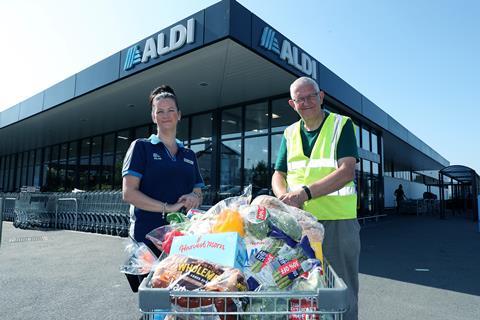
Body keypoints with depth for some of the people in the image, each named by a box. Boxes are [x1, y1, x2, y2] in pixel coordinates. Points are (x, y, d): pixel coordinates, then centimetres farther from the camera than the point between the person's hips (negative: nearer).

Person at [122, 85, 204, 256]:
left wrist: (194, 197, -7)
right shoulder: (141, 147, 2)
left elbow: (199, 193, 16)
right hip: (148, 236, -3)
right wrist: (167, 207, -17)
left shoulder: (189, 155, 15)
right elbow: (129, 193, -7)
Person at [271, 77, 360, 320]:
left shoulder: (342, 125, -2)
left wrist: (305, 193, -24)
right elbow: (278, 175, 10)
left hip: (337, 220, -4)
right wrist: (284, 196, -13)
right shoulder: (290, 133, 12)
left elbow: (346, 172, -14)